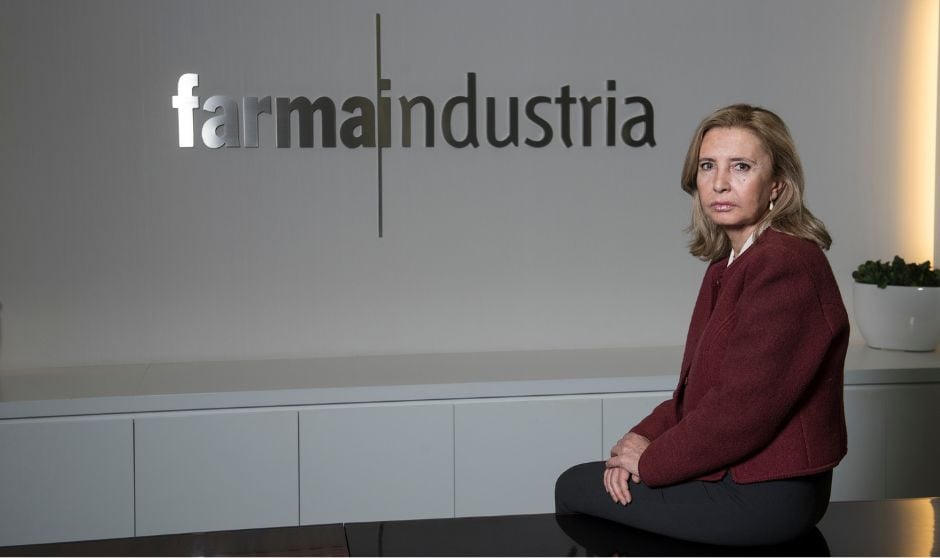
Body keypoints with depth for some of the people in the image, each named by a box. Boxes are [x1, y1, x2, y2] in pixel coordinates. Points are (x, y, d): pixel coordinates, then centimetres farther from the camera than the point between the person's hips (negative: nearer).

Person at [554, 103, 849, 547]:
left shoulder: (785, 265, -22)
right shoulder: (729, 263, 10)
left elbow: (742, 406, -25)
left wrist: (651, 460, -13)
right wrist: (645, 436, -2)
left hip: (762, 495, -9)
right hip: (737, 474, 9)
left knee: (574, 488, 1)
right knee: (576, 480, 17)